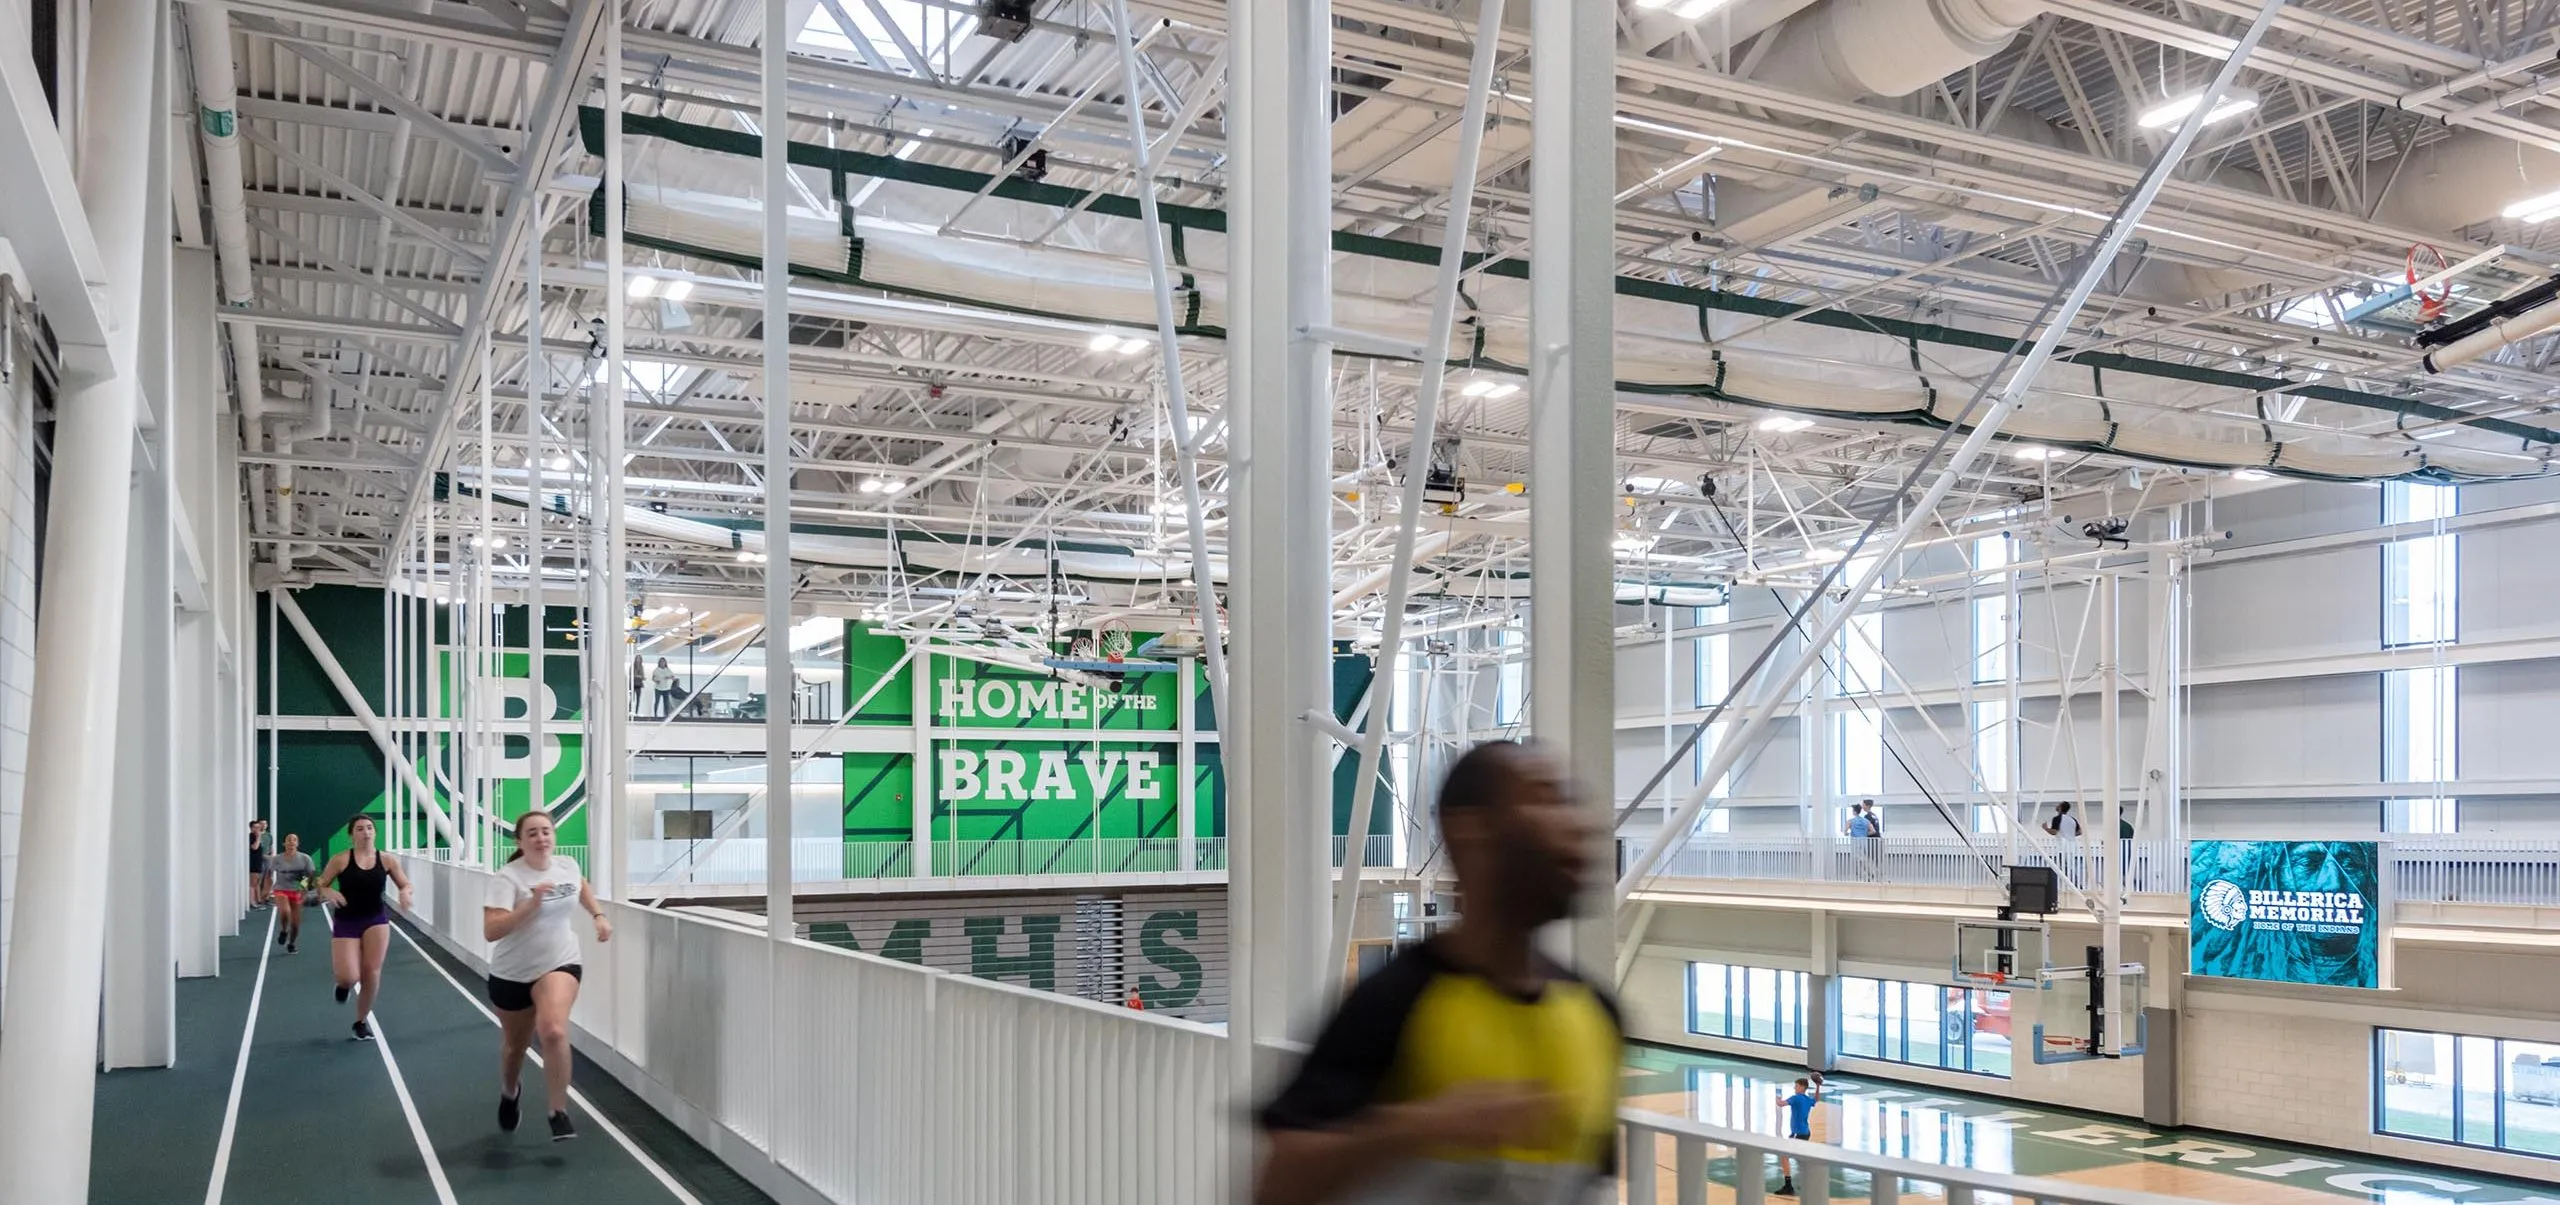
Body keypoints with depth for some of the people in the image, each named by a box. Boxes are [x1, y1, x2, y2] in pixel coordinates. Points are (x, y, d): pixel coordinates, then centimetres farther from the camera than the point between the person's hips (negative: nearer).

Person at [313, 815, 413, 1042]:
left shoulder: (386, 860, -3)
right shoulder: (341, 860, -9)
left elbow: (406, 884, 6)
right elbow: (319, 886, -1)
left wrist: (405, 893, -17)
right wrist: (329, 892, -23)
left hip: (376, 920, 2)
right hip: (346, 923, -2)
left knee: (372, 973, -1)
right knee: (349, 977, -13)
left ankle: (362, 1020, 21)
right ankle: (344, 984, 28)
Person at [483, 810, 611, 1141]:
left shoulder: (567, 865, -4)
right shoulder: (508, 877, -20)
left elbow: (581, 886, 23)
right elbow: (490, 931, -32)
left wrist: (599, 916, 12)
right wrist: (531, 904, -40)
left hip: (559, 965, 1)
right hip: (512, 973, -1)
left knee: (554, 1032, -26)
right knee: (515, 1045, 19)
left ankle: (559, 1113, -14)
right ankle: (509, 1093, 54)